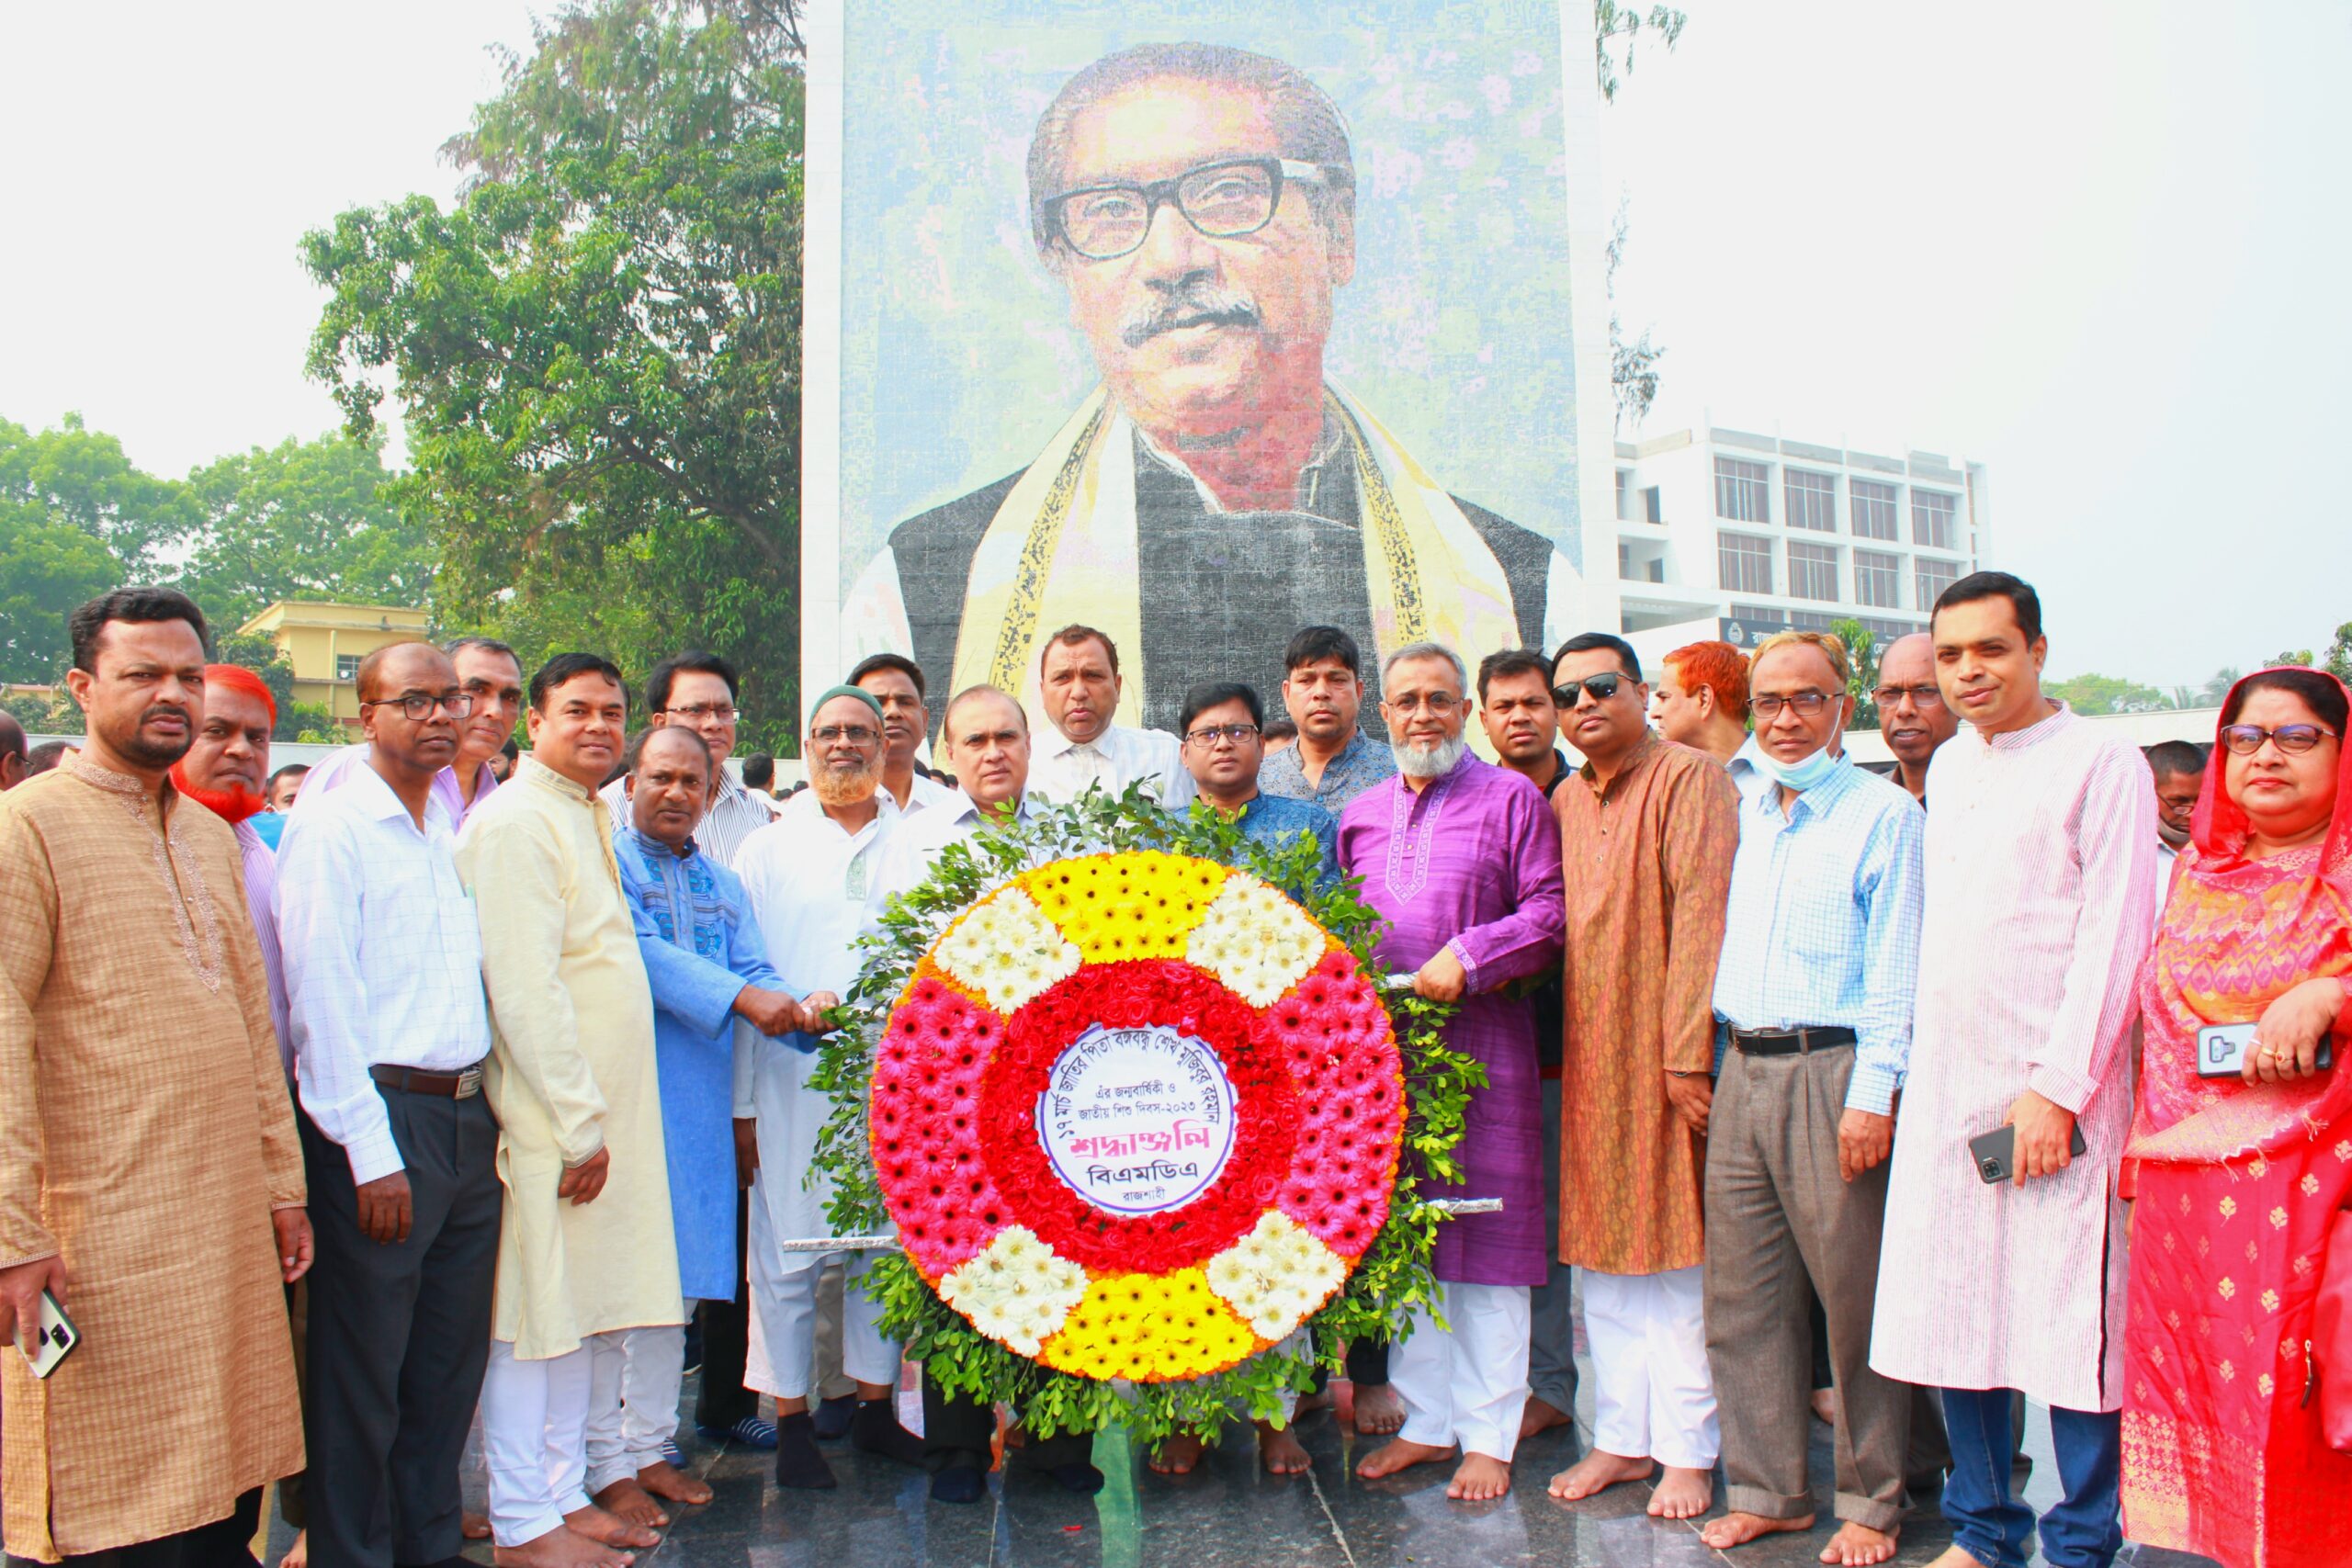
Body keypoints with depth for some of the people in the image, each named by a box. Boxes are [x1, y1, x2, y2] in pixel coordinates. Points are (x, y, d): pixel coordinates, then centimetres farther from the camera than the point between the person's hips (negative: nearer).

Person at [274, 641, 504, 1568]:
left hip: (468, 1116, 7)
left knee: (451, 1357, 16)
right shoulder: (331, 831, -9)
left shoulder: (456, 825, 13)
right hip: (381, 1119, -7)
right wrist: (372, 1154, -14)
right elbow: (322, 1003, -12)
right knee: (362, 1370, 4)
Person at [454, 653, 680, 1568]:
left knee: (594, 1312, 15)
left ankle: (566, 1494, 27)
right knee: (536, 1319, 1)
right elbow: (523, 988, -19)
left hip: (602, 1111, 9)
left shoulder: (590, 815, 16)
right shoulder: (514, 821, -13)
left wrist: (599, 1115, 15)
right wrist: (578, 1123, -18)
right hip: (549, 1116, -9)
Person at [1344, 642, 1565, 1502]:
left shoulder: (1510, 799, 2)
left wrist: (1468, 957, -17)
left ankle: (1489, 1436, 11)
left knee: (1485, 1240, -1)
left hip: (1480, 1042, -5)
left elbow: (1550, 912, -6)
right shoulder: (1361, 815, 17)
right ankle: (1424, 1420, 22)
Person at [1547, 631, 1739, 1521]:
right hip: (1588, 1056, 6)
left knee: (1678, 1252, 3)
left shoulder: (1691, 779, -8)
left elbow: (1701, 915, -15)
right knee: (1604, 1256, 12)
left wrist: (1688, 1052, -20)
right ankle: (1622, 1437, 24)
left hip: (1665, 1051, -6)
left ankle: (1688, 1450, 15)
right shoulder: (1564, 803, 13)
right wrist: (1553, 1047, 9)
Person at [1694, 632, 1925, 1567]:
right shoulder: (1744, 817, 16)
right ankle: (1768, 1490, 20)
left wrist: (1872, 1096, -14)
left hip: (1832, 1069, -6)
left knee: (1856, 1296, 1)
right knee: (1742, 1295, 8)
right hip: (1743, 1070, 6)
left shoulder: (1884, 815, -3)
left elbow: (1895, 972, -8)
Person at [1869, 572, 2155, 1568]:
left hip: (2052, 1088, -6)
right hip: (1945, 1090, 6)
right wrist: (1915, 1060, 14)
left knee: (2070, 1326, 0)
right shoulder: (1949, 767, 15)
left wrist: (2058, 1086, -15)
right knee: (1951, 1311, 10)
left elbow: (2114, 936, -11)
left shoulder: (2102, 765, -5)